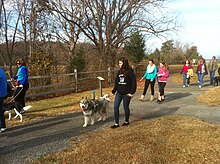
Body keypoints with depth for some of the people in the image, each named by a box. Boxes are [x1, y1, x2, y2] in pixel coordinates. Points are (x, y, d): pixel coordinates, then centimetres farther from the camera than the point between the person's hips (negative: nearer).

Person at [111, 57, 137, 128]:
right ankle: (116, 123, 8)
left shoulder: (130, 72, -10)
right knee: (115, 106, 0)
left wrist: (132, 92, -16)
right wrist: (113, 91, 12)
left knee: (126, 107, 7)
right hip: (119, 93, 6)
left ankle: (126, 121, 29)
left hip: (126, 93, -6)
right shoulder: (119, 72, 10)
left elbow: (133, 83, -12)